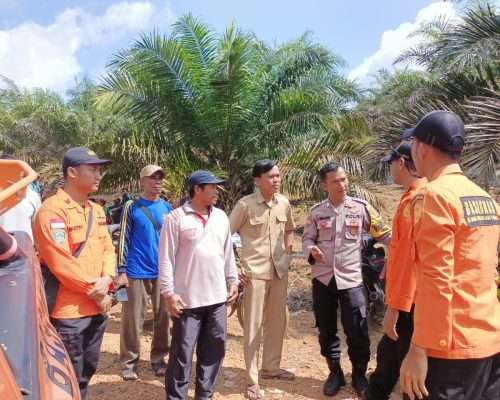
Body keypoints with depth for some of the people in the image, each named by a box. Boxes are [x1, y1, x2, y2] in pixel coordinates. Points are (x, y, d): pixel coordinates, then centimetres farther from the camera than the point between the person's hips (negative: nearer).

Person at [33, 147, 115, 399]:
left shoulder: (96, 210, 11)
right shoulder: (52, 210, -15)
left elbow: (107, 248, 11)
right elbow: (61, 263, -21)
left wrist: (106, 280, -9)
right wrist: (95, 292, -14)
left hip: (97, 307, 8)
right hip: (68, 310, -7)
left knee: (87, 371, 21)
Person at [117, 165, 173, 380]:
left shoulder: (167, 208, 7)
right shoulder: (131, 207, -2)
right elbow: (123, 239, -3)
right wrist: (121, 271, -7)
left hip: (163, 272, 3)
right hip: (136, 272, -3)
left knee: (162, 317, 9)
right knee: (132, 319, 3)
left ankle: (158, 358, 23)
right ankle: (129, 361, 16)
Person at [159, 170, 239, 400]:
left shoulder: (221, 217, 10)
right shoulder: (176, 218, -8)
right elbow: (166, 258, -10)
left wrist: (232, 281, 14)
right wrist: (168, 292, -13)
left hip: (217, 296, 6)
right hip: (188, 298, -6)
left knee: (214, 349, 13)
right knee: (182, 351, 2)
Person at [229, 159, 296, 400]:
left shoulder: (284, 203, 3)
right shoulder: (245, 205, -12)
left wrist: (288, 254, 9)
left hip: (279, 271, 6)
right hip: (255, 272, -5)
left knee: (277, 321, 16)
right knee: (253, 325, 0)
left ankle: (271, 367, 35)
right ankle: (252, 381, 11)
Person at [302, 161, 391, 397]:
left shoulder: (361, 208, -3)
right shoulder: (316, 211, 2)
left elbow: (384, 234, 1)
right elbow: (307, 238, 7)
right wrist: (311, 250, -15)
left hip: (350, 279, -2)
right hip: (323, 278, 2)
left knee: (357, 330, 1)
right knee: (326, 330, 12)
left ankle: (359, 374, 24)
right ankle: (335, 372, 31)